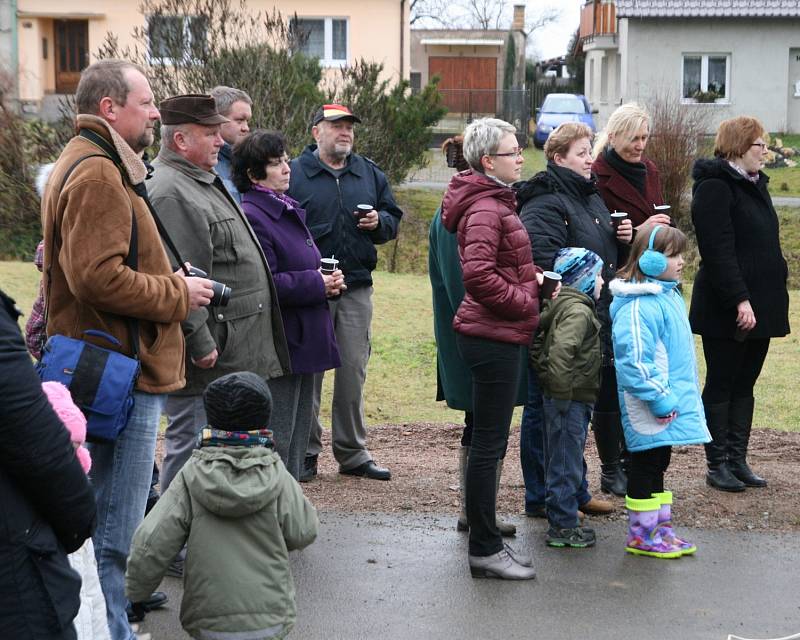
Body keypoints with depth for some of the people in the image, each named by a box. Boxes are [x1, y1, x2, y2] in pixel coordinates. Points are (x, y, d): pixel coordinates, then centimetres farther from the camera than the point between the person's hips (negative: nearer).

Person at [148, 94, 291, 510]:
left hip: (235, 352, 11)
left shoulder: (205, 182, 18)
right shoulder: (169, 193, -17)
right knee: (189, 444, -4)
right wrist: (199, 342, -24)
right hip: (208, 353, -11)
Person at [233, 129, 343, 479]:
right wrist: (317, 284, -15)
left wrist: (327, 281, 7)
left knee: (297, 438, 16)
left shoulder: (289, 210, 16)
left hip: (303, 342, 10)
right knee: (276, 440, -4)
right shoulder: (252, 217, -16)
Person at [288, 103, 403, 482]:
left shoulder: (370, 174, 14)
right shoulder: (295, 174, -1)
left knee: (354, 370, 7)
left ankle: (352, 453, 17)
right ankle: (305, 453, 12)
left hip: (357, 288, 4)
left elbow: (393, 219, 20)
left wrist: (379, 222, -3)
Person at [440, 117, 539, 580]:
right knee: (489, 443, -4)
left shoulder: (497, 203, 17)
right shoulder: (484, 210, -16)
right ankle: (485, 550, 4)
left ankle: (487, 539, 24)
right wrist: (526, 301, -15)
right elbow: (478, 274, -26)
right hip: (494, 336, -11)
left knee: (490, 441, 15)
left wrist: (533, 280, 10)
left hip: (500, 334, 11)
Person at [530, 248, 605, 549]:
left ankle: (560, 520, 27)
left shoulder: (560, 306, 13)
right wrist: (562, 391, -26)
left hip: (562, 397, 10)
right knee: (566, 464, -2)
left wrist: (543, 372, 23)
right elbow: (561, 350, -31)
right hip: (570, 400, -10)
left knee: (560, 463, 17)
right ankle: (563, 526, 4)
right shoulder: (578, 311, -18)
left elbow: (537, 342, 23)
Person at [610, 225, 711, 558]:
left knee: (658, 465, 17)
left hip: (671, 400, 10)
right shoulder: (639, 304, -20)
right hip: (651, 409, -9)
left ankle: (661, 528, 27)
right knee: (646, 465, 1)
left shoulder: (670, 295, 12)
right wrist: (660, 400, -24)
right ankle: (641, 535, 11)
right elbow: (634, 360, -25)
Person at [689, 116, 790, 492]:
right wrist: (740, 299, -25)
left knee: (744, 386, 12)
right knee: (720, 386, 1)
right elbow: (718, 250, -20)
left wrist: (773, 299, 16)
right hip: (727, 310, -9)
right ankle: (717, 465, 8)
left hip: (760, 306, 9)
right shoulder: (714, 188, -12)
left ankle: (737, 461, 18)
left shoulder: (755, 185, 16)